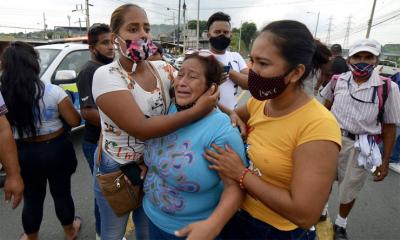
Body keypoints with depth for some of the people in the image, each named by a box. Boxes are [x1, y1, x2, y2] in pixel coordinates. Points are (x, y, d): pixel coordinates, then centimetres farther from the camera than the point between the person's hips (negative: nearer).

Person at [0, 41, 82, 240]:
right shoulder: (52, 91, -17)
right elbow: (75, 121, -12)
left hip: (24, 154, 2)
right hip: (56, 149, -1)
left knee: (32, 199, 22)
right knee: (62, 194, 18)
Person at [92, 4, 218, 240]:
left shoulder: (163, 69, -7)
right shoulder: (106, 75, -22)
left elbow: (197, 93, -4)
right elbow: (142, 129, -33)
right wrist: (198, 111, -36)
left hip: (155, 165, 4)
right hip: (115, 169, -3)